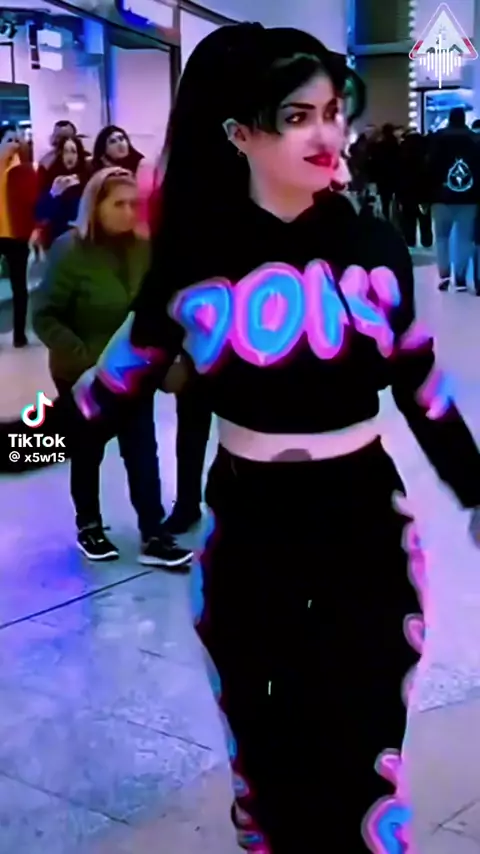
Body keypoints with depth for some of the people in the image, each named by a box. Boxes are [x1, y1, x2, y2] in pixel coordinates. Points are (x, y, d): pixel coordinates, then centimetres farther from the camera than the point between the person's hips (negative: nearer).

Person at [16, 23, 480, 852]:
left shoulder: (376, 246, -5)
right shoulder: (195, 260, -7)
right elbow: (117, 380, 5)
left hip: (364, 523, 0)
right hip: (245, 531, 1)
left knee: (360, 762, 4)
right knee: (265, 754, 17)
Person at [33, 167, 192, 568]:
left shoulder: (144, 248, -5)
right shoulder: (71, 250, -16)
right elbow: (45, 317, -16)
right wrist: (81, 355, -22)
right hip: (84, 374, -3)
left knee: (143, 452, 2)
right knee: (88, 452, 13)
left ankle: (153, 537, 8)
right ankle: (88, 526, 31)